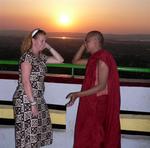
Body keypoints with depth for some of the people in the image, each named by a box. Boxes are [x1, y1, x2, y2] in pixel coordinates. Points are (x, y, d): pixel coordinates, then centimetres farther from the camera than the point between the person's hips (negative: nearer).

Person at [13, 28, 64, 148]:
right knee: (27, 133, -2)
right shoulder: (27, 56, -12)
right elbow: (25, 82, -17)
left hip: (38, 99, 8)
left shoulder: (41, 57, 11)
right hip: (26, 100, -8)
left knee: (36, 132, 10)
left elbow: (60, 60, 16)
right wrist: (33, 103, -19)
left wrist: (49, 47, 7)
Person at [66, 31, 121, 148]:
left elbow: (101, 86, -24)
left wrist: (78, 94, -26)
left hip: (98, 104, -9)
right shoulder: (95, 58, 9)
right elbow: (75, 61, 18)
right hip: (92, 102, 9)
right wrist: (83, 46, 7)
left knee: (92, 139, 1)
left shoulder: (102, 59, -20)